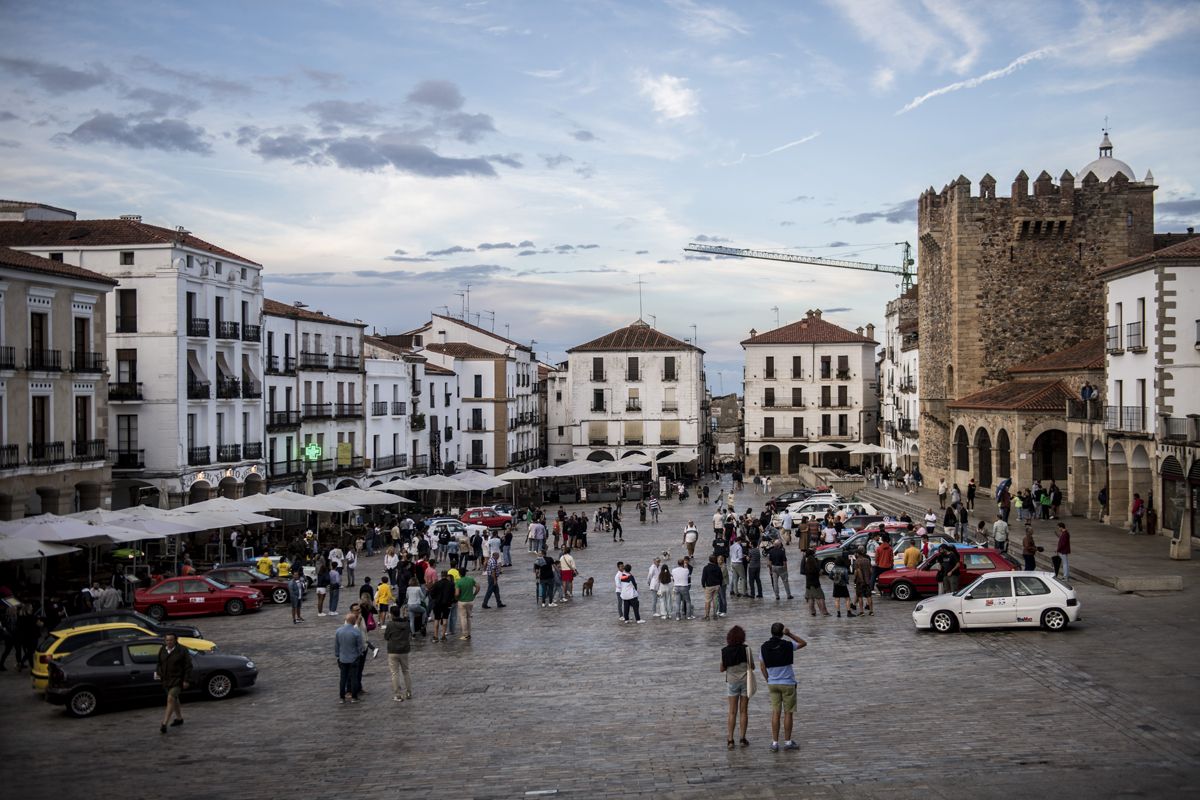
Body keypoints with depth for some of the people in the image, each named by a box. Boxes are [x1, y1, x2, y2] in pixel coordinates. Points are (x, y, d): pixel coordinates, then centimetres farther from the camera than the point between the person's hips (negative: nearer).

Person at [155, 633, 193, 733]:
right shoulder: (162, 650, 5)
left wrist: (186, 680, -13)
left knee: (170, 699, -18)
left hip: (177, 680, -7)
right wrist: (157, 672, 2)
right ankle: (179, 718, 38)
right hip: (166, 680, 7)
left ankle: (164, 724, -21)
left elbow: (188, 666, -10)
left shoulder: (182, 650, -11)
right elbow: (160, 663, 19)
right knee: (174, 699, 20)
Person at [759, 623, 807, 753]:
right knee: (788, 713, 7)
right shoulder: (787, 646, -13)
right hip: (787, 683, -3)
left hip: (773, 683, 3)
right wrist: (789, 634, -6)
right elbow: (803, 643, 5)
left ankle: (775, 743, 6)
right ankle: (788, 742, 13)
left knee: (775, 713, 7)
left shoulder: (764, 647, -4)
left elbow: (762, 667, 3)